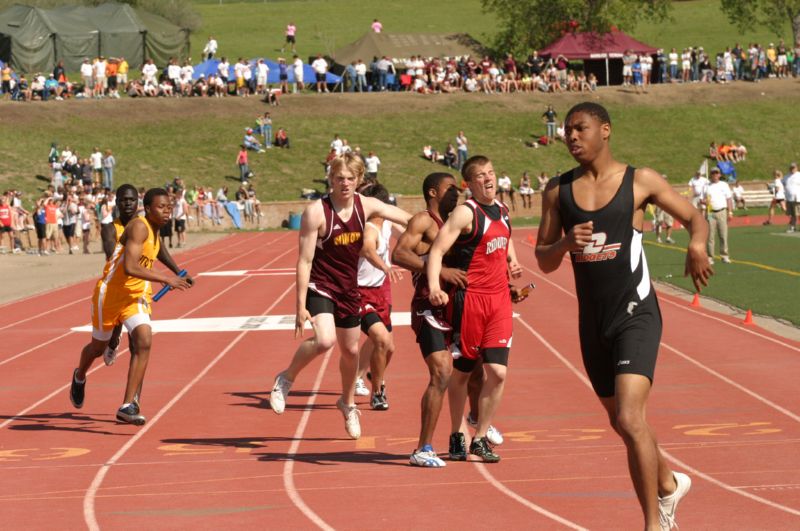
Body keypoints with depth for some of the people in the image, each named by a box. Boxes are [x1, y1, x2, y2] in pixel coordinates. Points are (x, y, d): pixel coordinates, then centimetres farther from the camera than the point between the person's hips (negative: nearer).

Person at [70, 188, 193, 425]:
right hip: (110, 293, -6)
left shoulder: (154, 231, 6)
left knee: (144, 341, -19)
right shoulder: (139, 227, -22)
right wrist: (165, 278, -35)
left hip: (136, 296, 6)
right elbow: (130, 267, -34)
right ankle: (79, 377, 51)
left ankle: (127, 406, -21)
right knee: (99, 347, 15)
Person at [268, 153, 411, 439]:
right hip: (320, 286, -6)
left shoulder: (366, 206, -4)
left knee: (351, 349, 17)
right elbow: (305, 260, -18)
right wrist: (301, 306, -20)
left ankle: (348, 403, 42)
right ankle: (287, 378, -3)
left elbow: (407, 219, 7)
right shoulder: (316, 212, -19)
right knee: (325, 340, -29)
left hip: (349, 288, 6)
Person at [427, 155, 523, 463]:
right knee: (461, 370, 6)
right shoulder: (465, 213, -10)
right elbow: (437, 249, -20)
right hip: (470, 298, -5)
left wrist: (512, 261, 15)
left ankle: (480, 438, 7)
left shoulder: (502, 210, 12)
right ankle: (457, 435, 22)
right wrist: (434, 285, -36)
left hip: (500, 298, 5)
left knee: (497, 371, -4)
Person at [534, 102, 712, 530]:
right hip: (592, 322, 5)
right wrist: (566, 243, -13)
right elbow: (544, 261, 9)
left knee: (629, 419, -20)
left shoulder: (640, 181, -3)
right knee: (621, 422, 18)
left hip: (636, 315, -5)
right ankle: (668, 484, 45)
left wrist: (697, 244, -16)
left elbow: (694, 217, 6)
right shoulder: (558, 192, 6)